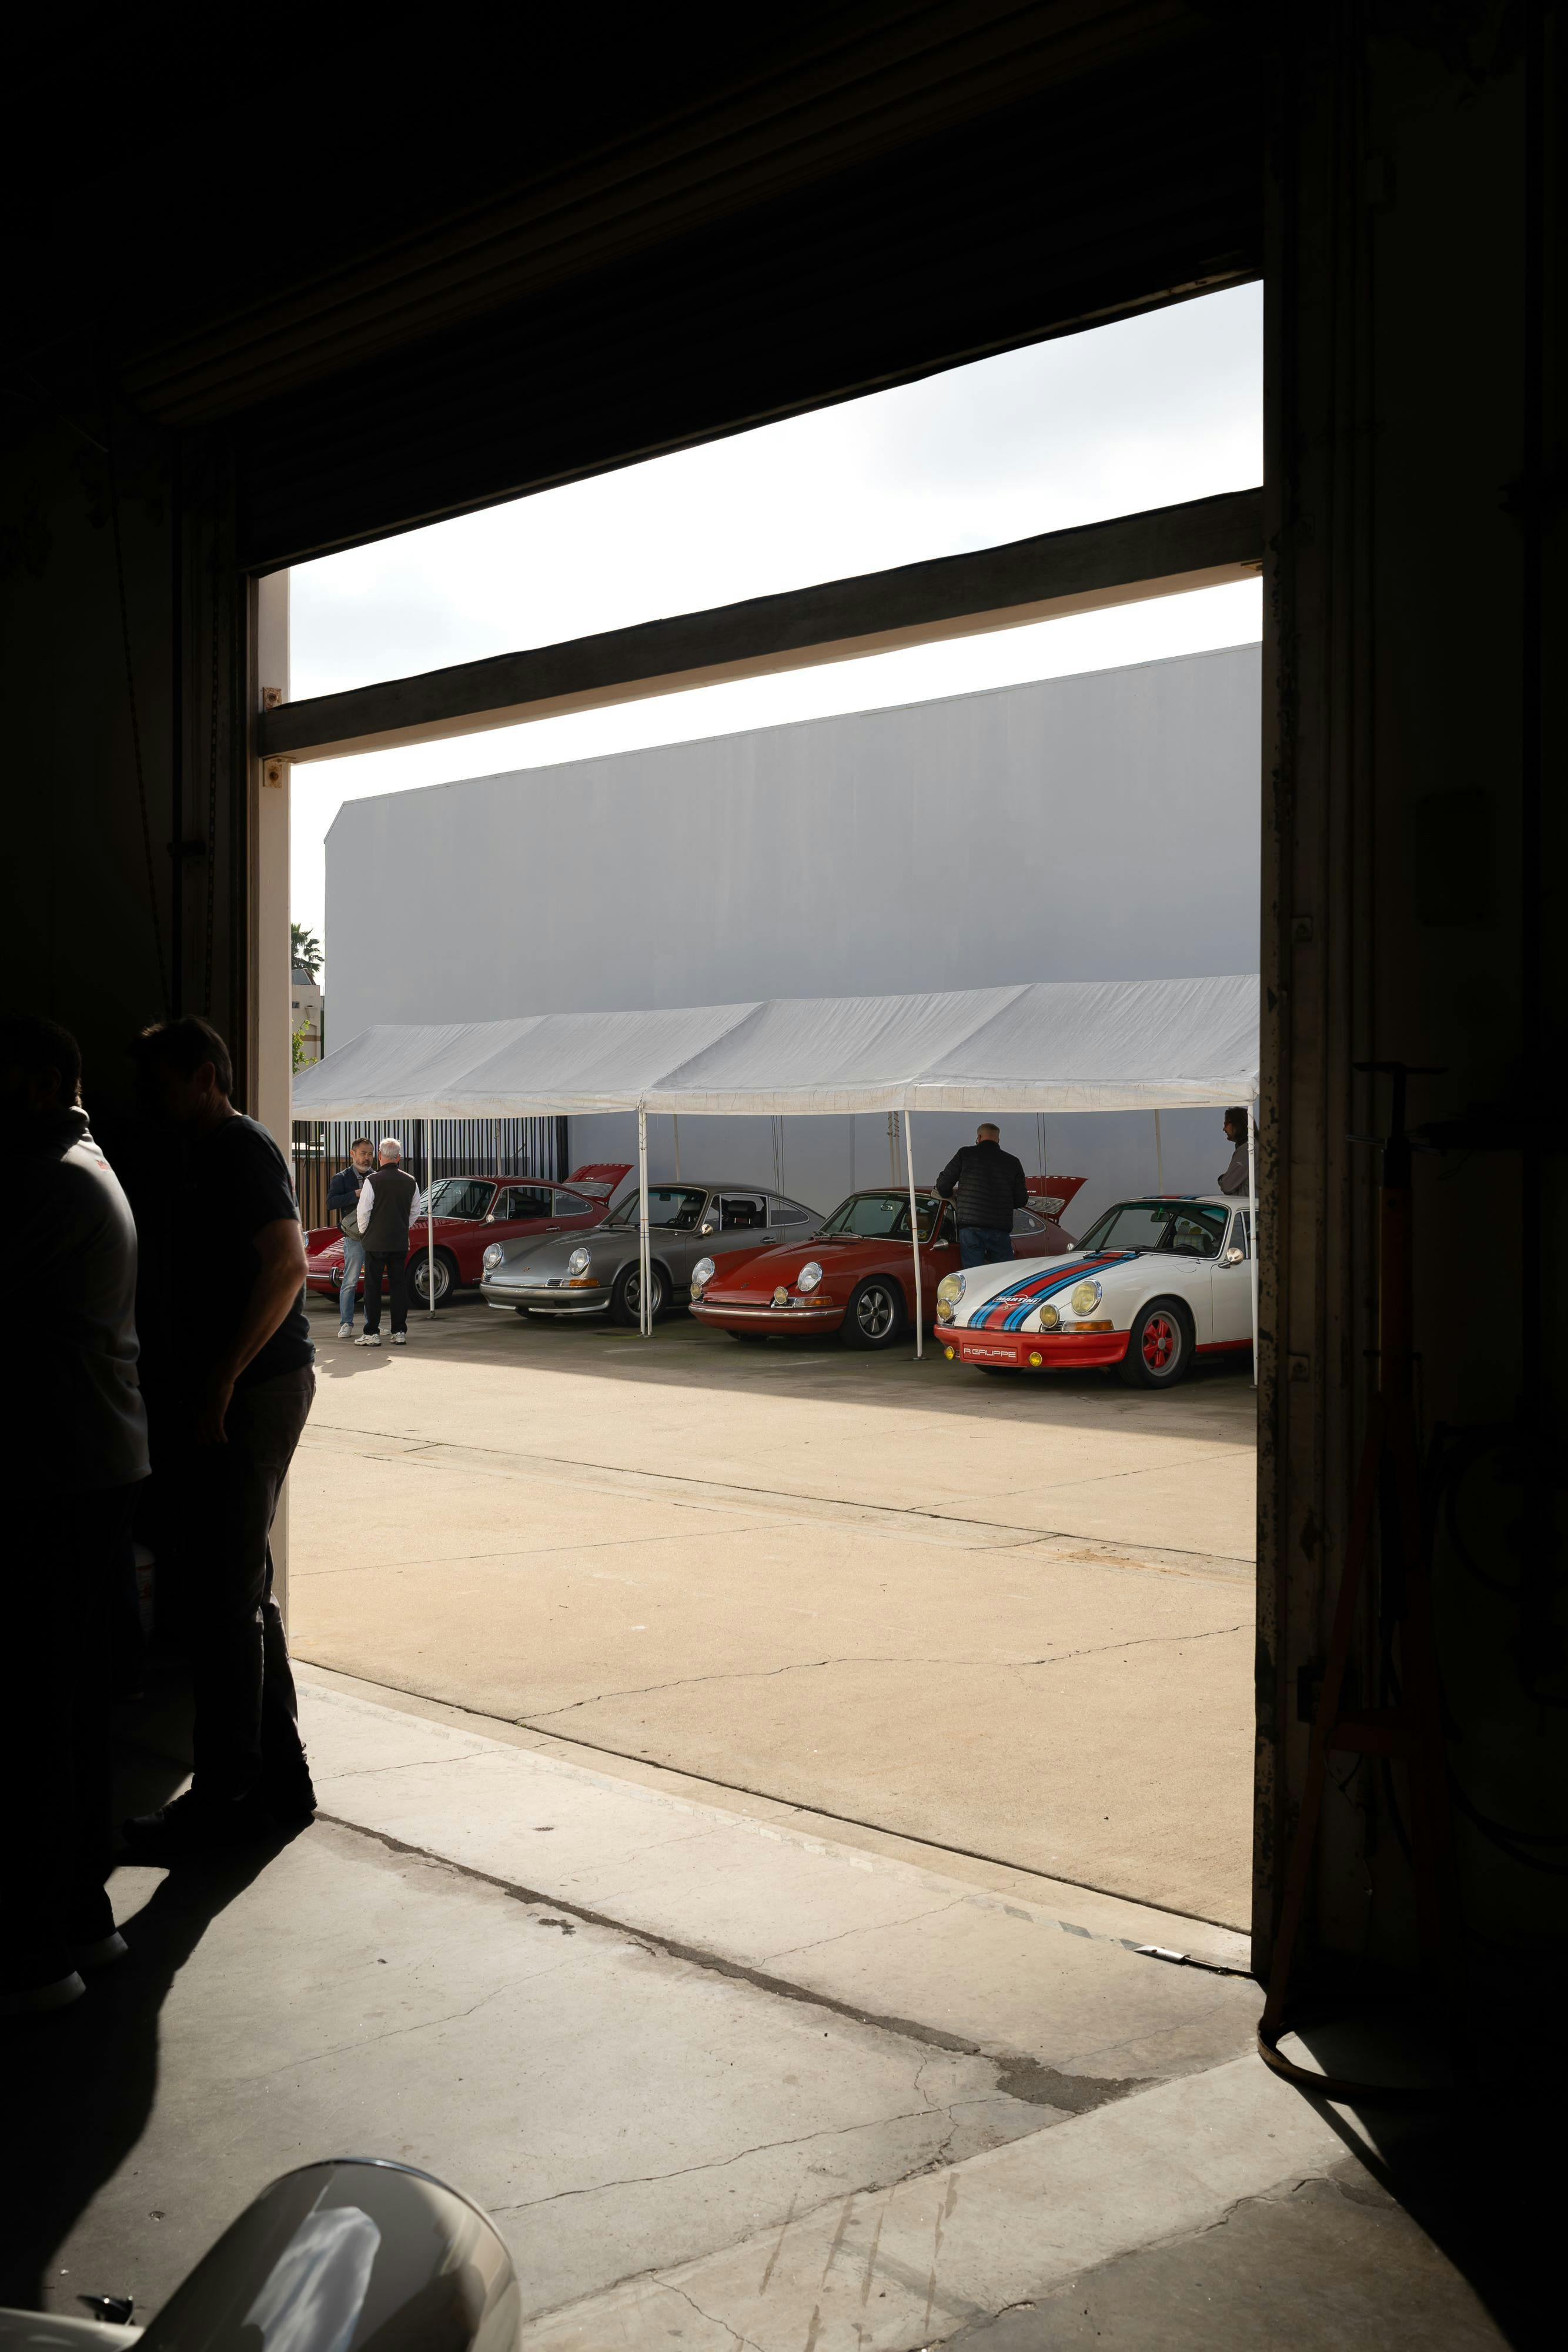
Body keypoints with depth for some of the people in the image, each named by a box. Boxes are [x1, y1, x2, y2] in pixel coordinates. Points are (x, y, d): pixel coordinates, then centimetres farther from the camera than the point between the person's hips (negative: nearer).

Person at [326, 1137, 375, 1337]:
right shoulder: (342, 1178, 3)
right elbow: (331, 1203, -10)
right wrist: (356, 1194, -17)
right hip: (354, 1238, -4)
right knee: (350, 1282, -6)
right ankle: (346, 1324, -1)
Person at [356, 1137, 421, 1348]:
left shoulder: (373, 1181, -11)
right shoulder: (411, 1182, 4)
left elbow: (363, 1212, -8)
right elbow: (415, 1212, 14)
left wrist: (364, 1231, 9)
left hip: (376, 1242, -4)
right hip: (401, 1242, 4)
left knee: (373, 1287, 1)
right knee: (399, 1286, 8)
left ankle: (372, 1334, 0)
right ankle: (400, 1332, 8)